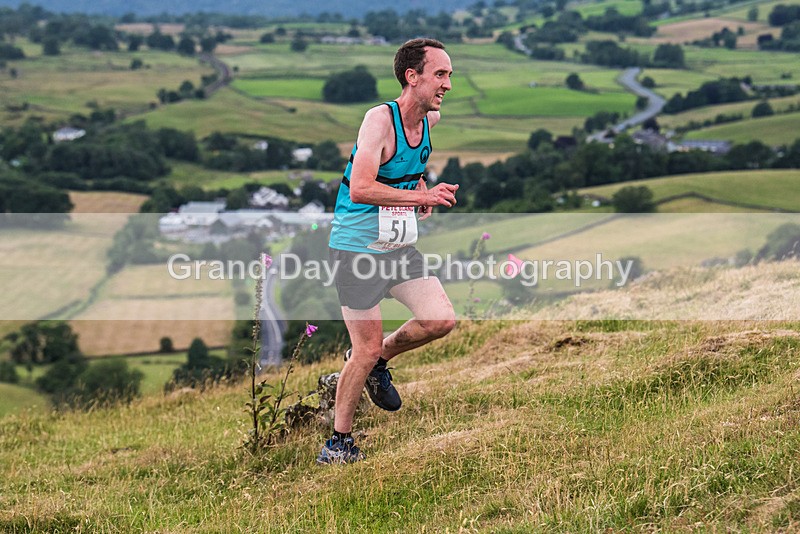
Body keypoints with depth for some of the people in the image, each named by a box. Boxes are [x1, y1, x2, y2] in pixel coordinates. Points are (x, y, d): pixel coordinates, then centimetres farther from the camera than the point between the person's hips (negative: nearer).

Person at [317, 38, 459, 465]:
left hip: (399, 246, 7)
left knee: (441, 320, -9)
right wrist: (421, 196, -28)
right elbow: (360, 188, -29)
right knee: (366, 349, -4)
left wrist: (422, 194, 10)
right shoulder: (380, 119, -19)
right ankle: (339, 439, 14)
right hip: (356, 248, -7)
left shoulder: (432, 121, 5)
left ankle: (379, 361, 18)